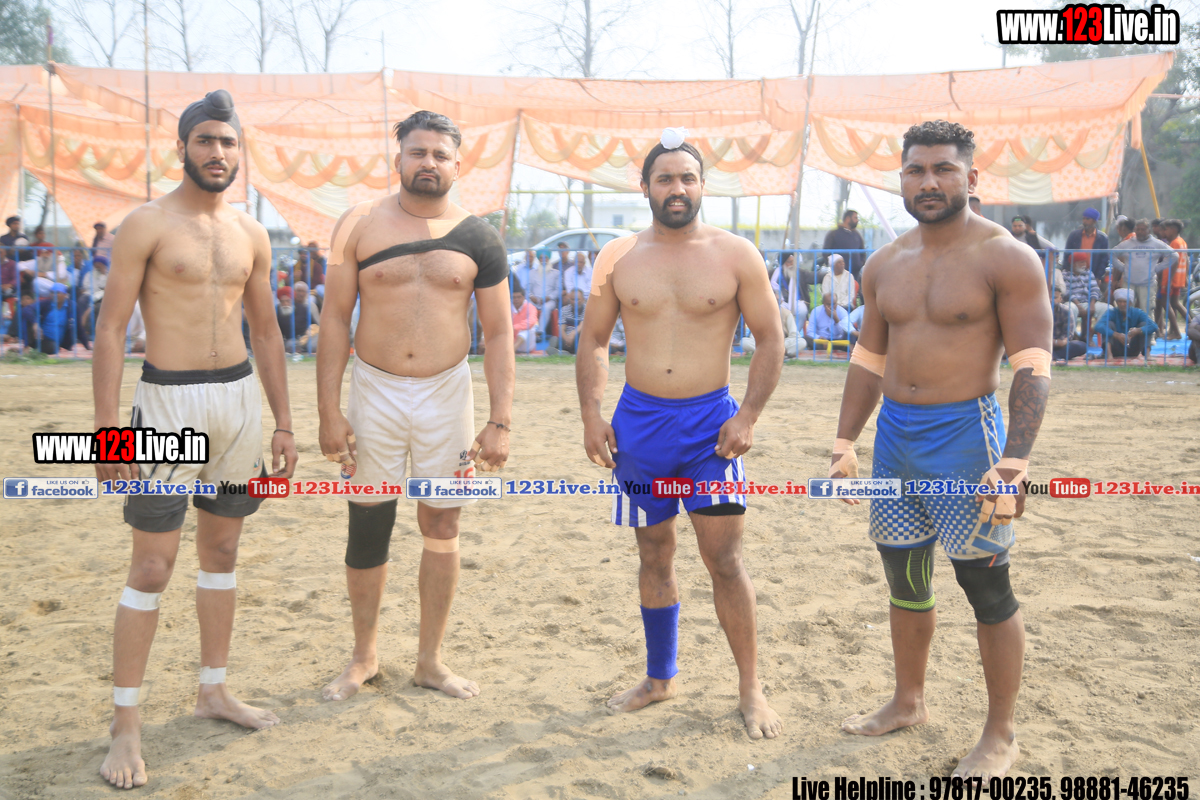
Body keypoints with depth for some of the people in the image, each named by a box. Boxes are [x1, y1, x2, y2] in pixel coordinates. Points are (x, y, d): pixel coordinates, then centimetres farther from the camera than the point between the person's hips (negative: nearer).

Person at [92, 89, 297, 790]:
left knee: (222, 552, 14)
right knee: (153, 568, -3)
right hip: (169, 400, -5)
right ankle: (127, 724, 9)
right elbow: (111, 328, -8)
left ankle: (214, 690, 28)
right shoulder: (148, 225, -5)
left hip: (240, 397, 5)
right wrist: (108, 431, -15)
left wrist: (283, 423, 12)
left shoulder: (251, 234, 10)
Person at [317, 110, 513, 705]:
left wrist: (500, 421, -5)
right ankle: (364, 655, 27)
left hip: (446, 393, 1)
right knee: (367, 529, 7)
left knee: (441, 530, 7)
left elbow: (498, 334, 2)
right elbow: (335, 320, 0)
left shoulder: (477, 237, 1)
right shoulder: (359, 225, 0)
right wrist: (329, 412, -6)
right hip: (374, 391, 0)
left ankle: (430, 660, 24)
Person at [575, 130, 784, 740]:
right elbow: (593, 339, 10)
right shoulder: (617, 258, 4)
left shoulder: (736, 254, -1)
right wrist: (591, 415, -1)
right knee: (654, 557, 13)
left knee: (724, 558, -3)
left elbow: (769, 339, 1)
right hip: (638, 421, 3)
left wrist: (748, 416, -9)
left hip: (710, 420, -2)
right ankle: (659, 678, 30)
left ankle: (750, 689, 13)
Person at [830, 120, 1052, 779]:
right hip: (894, 433, 6)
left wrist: (1012, 463, -21)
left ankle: (1000, 735, 18)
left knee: (986, 587, 2)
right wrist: (845, 444, 12)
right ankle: (908, 703, 34)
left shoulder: (1005, 258, -8)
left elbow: (1032, 366, -12)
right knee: (904, 576, 16)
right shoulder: (884, 266, 10)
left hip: (964, 432, -6)